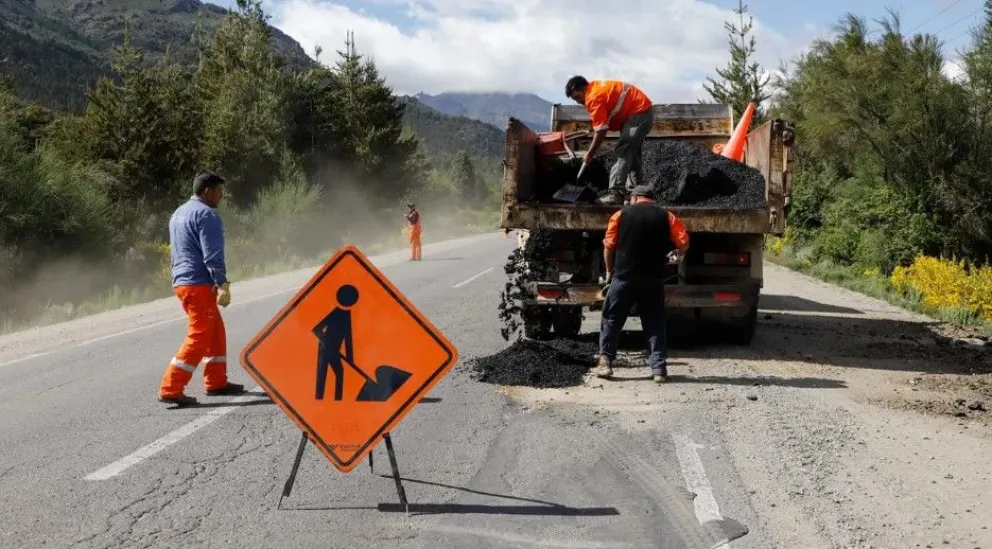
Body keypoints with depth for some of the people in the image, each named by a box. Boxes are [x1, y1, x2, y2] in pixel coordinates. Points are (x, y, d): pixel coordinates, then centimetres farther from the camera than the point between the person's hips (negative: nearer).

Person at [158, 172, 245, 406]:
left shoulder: (179, 213, 20)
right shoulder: (206, 214, -11)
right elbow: (213, 255, -19)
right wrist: (222, 284, -23)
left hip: (181, 282, 10)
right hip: (199, 284, -10)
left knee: (216, 332, 17)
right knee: (199, 336, -9)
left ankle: (216, 382, 22)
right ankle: (170, 389, -12)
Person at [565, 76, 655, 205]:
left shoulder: (594, 97, -18)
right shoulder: (597, 87, 12)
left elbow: (601, 130, -18)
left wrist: (590, 154, -10)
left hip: (638, 115, -11)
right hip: (644, 112, 11)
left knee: (622, 152, -15)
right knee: (632, 151, 18)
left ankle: (615, 193, -20)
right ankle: (635, 189, 26)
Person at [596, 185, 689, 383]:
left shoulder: (621, 215, 3)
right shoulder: (666, 216, 5)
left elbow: (608, 246, 2)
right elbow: (684, 242, -3)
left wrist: (610, 271, 15)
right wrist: (676, 254, 18)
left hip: (624, 277, -1)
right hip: (653, 279, 1)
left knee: (612, 320, 9)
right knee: (654, 324, 7)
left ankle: (605, 362, 5)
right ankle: (658, 367, 2)